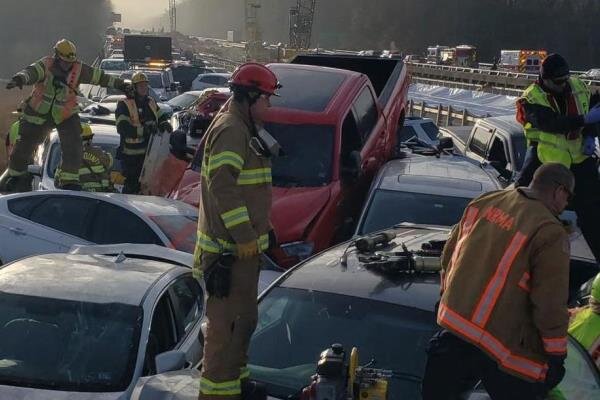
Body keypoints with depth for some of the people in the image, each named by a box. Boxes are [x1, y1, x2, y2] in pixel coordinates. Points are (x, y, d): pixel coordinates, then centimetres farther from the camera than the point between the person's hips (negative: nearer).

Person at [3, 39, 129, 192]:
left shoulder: (79, 69, -10)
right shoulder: (46, 65, -17)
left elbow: (100, 77, 0)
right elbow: (31, 72, -36)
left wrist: (120, 84, 3)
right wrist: (19, 79, -58)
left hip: (66, 116, 1)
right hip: (39, 114, -1)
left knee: (73, 147, -13)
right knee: (24, 145, 9)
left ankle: (70, 181, -1)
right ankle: (15, 175, 32)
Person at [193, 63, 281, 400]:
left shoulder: (244, 130, 16)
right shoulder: (231, 131, -17)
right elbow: (222, 187, -26)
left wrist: (256, 230, 24)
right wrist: (243, 235, -26)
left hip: (242, 243, 11)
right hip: (231, 248, -11)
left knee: (243, 317, 19)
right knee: (229, 320, -5)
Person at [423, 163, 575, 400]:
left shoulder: (484, 202, 4)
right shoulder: (550, 232, -16)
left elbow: (449, 254, 15)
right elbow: (550, 305, -16)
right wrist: (556, 354, -3)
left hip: (452, 323, 7)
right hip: (503, 344, -6)